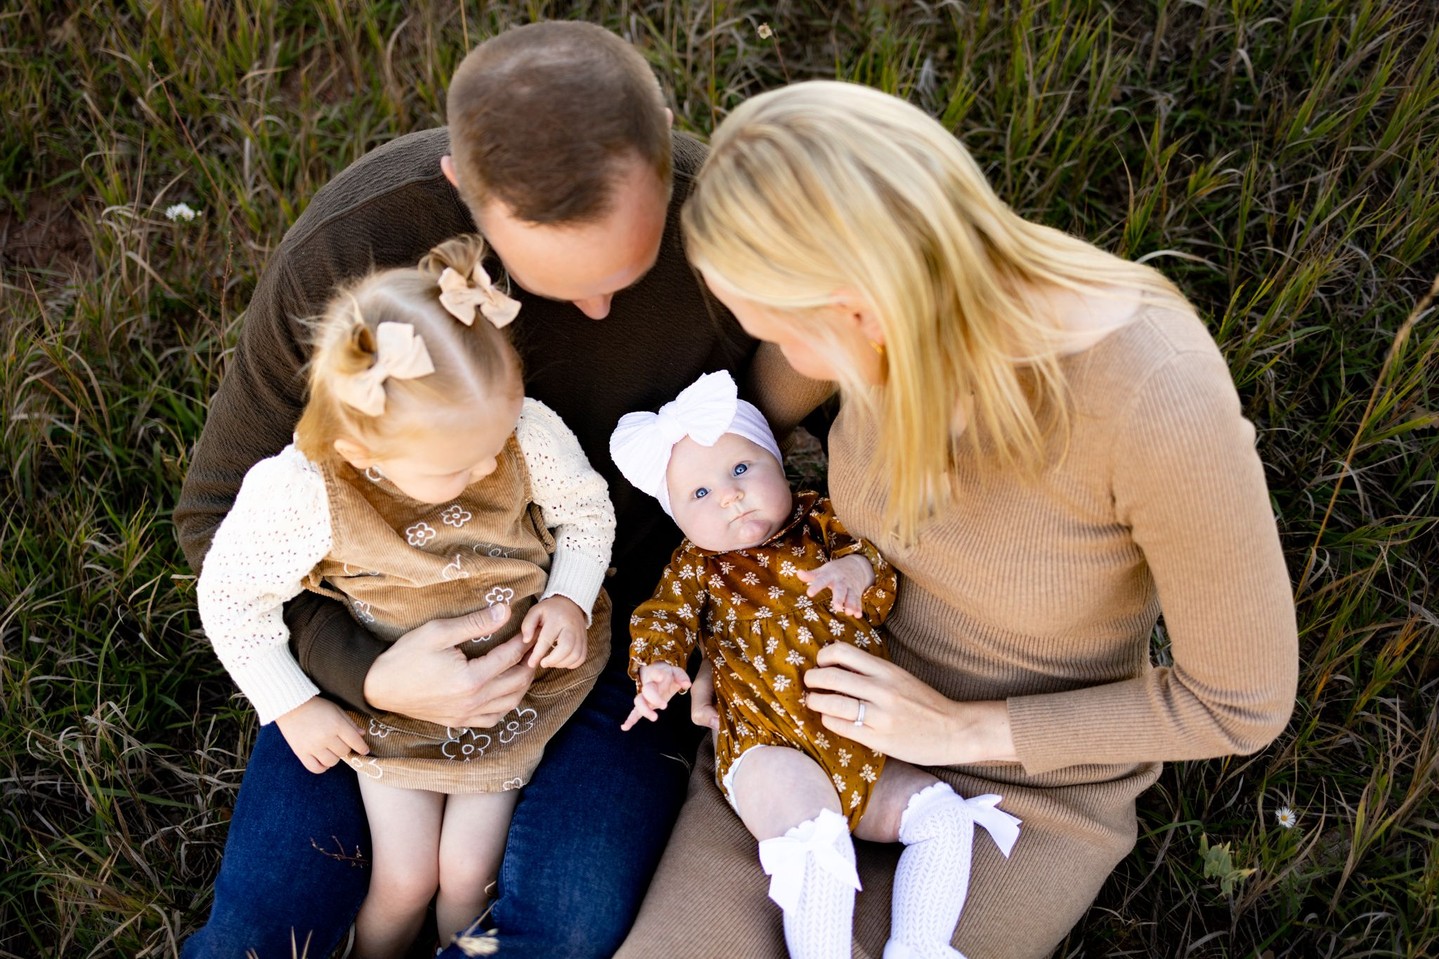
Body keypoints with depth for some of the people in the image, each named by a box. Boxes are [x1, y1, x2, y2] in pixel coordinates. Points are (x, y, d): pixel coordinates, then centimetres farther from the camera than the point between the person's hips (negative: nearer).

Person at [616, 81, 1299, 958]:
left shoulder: (1163, 409, -36)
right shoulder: (890, 294, -19)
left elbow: (1245, 702, -20)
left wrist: (962, 728, -19)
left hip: (1029, 779, -3)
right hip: (841, 706, 4)